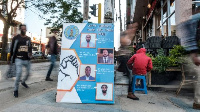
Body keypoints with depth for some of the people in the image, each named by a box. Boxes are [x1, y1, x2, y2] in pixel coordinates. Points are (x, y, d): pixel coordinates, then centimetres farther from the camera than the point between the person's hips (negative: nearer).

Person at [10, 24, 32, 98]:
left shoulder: (28, 39, 10)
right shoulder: (16, 38, 1)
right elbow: (12, 48, 5)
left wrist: (30, 54, -5)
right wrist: (12, 57, 4)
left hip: (27, 59, 4)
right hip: (18, 59, -4)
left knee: (28, 72, 10)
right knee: (19, 73, -15)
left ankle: (23, 82, 41)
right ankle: (16, 90, 0)